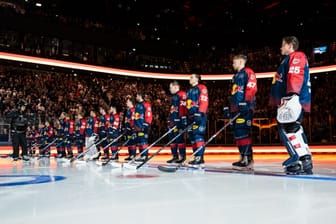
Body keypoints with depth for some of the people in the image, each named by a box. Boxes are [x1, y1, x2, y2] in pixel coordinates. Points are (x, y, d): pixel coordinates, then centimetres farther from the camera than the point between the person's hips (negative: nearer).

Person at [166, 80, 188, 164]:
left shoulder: (182, 94, -7)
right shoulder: (174, 97, 25)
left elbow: (183, 107, -18)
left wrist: (183, 119, -25)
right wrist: (170, 121, 25)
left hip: (179, 121, -10)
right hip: (173, 121, 10)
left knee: (179, 137, -11)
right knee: (172, 138, 9)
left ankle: (182, 156, -5)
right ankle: (175, 156, 14)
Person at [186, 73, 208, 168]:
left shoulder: (202, 88, -1)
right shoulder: (189, 91, 25)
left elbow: (204, 101, -13)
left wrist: (199, 113, -22)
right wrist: (187, 117, 20)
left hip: (199, 116, -9)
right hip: (191, 117, 9)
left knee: (198, 135, -18)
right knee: (192, 137, 6)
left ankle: (200, 158, -21)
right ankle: (196, 158, 10)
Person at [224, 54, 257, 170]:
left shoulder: (248, 72, -1)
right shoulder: (235, 76, 28)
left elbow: (252, 88, -14)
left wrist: (246, 103, -23)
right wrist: (229, 108, 23)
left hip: (245, 109, -9)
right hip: (235, 108, 10)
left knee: (243, 133, -15)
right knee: (237, 134, 5)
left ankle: (248, 159, -14)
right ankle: (244, 158, 8)